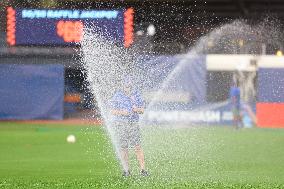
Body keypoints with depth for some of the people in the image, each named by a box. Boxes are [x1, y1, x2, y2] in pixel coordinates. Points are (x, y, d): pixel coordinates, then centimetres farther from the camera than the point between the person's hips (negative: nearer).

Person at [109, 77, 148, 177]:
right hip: (120, 124, -1)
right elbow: (112, 111, 0)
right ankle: (126, 170, 9)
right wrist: (121, 112, -18)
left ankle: (142, 169, -5)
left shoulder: (136, 94, 6)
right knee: (123, 148, 0)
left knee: (138, 147, -7)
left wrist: (137, 109, -14)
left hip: (133, 123, 1)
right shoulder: (117, 96, -1)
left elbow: (142, 110, 9)